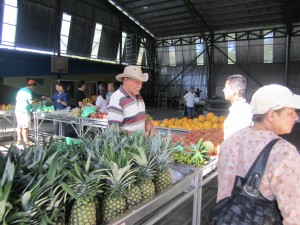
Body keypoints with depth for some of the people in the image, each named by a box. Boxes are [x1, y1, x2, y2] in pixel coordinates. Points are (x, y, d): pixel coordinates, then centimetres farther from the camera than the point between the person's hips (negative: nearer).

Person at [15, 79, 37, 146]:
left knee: (19, 126, 12)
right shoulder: (28, 91, -10)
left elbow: (17, 99, 22)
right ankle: (26, 141, 3)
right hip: (24, 111, -8)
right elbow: (31, 102, -19)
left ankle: (19, 140, 15)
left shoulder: (21, 90, 16)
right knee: (25, 127, -2)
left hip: (18, 110, 8)